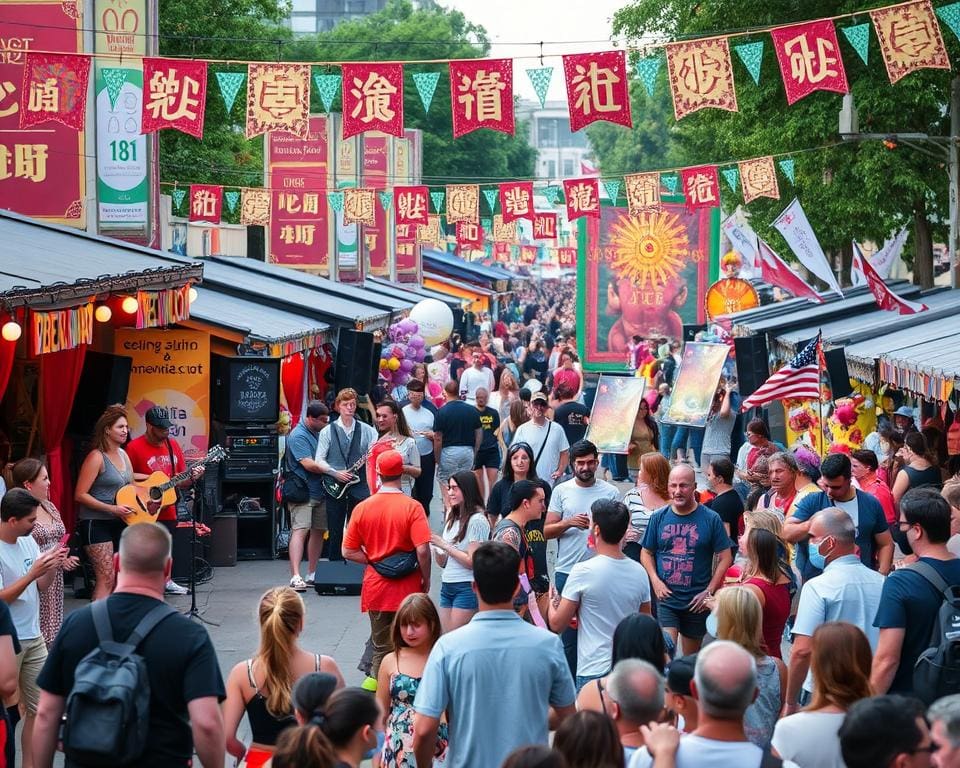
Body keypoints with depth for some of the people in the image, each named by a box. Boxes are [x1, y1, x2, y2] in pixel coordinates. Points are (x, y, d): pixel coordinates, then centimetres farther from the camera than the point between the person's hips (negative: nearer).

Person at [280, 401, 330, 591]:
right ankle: (295, 577, -25)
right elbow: (308, 464, -23)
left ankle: (312, 574, 21)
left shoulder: (318, 432, 14)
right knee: (300, 531, -16)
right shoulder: (298, 436, -14)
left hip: (320, 491, 9)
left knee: (319, 531, 12)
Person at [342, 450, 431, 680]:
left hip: (376, 587, 3)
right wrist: (426, 579, -3)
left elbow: (349, 552, 1)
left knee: (381, 648, 11)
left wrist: (373, 560, 10)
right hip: (407, 588, -3)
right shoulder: (412, 507, -12)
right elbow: (422, 550, -17)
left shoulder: (362, 508, -1)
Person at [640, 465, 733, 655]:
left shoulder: (711, 519, -3)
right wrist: (655, 580, -7)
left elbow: (725, 558, -1)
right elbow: (646, 553, 10)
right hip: (665, 597, 0)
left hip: (697, 601, 0)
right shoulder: (659, 518, 2)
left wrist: (709, 591, -8)